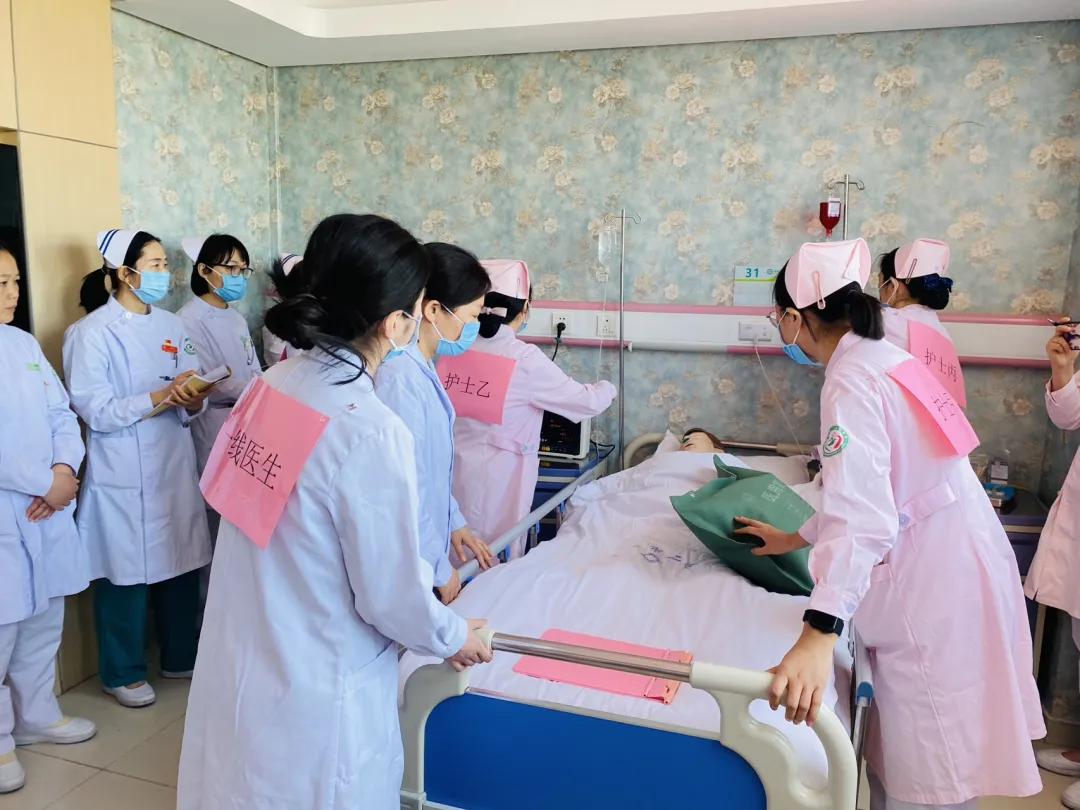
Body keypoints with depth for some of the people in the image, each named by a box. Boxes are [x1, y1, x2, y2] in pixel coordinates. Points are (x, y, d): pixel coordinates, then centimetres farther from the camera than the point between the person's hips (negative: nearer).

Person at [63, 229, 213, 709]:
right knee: (126, 569, 5)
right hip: (123, 472, -5)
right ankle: (123, 673, 23)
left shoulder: (171, 325, 9)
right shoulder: (92, 332, -9)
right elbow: (95, 410, -15)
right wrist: (159, 398, -23)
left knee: (180, 561, 13)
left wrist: (192, 401, -13)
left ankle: (181, 656, 31)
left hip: (174, 464, 6)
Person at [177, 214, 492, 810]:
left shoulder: (274, 384, -6)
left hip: (241, 661, 7)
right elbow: (391, 598, -20)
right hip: (313, 694, -7)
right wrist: (453, 638, 0)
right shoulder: (371, 433, -30)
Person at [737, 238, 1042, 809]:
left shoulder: (851, 381, -18)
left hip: (935, 592, -10)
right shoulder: (884, 357, 11)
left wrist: (819, 633, -40)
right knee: (897, 762, 20)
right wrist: (794, 539, 29)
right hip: (954, 567, 10)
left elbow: (863, 512, -32)